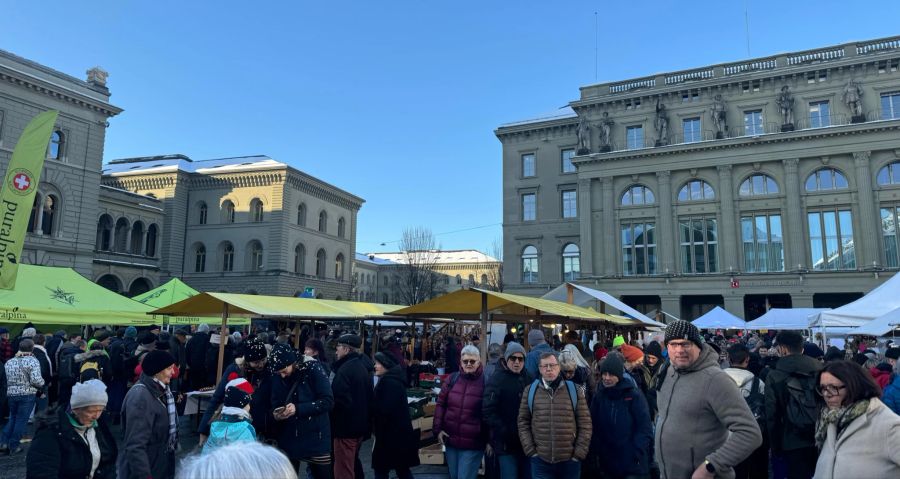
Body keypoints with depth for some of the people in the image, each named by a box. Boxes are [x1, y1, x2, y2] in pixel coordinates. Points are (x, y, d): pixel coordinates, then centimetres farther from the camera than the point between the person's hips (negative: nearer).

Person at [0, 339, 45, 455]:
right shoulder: (32, 361, -14)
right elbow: (36, 380, -20)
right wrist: (42, 383, 0)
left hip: (11, 394, 5)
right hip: (27, 395, -5)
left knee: (12, 418, 21)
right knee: (21, 420, 5)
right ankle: (13, 446, 10)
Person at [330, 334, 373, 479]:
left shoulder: (345, 369, -19)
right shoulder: (362, 366, 11)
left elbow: (339, 400, -25)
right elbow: (369, 397, 16)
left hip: (346, 426, -9)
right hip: (359, 425, 9)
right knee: (352, 466, 21)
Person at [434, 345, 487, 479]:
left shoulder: (485, 381, -10)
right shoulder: (452, 379, 2)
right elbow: (441, 404, 8)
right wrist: (438, 429, 0)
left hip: (473, 443, -5)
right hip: (450, 439, 5)